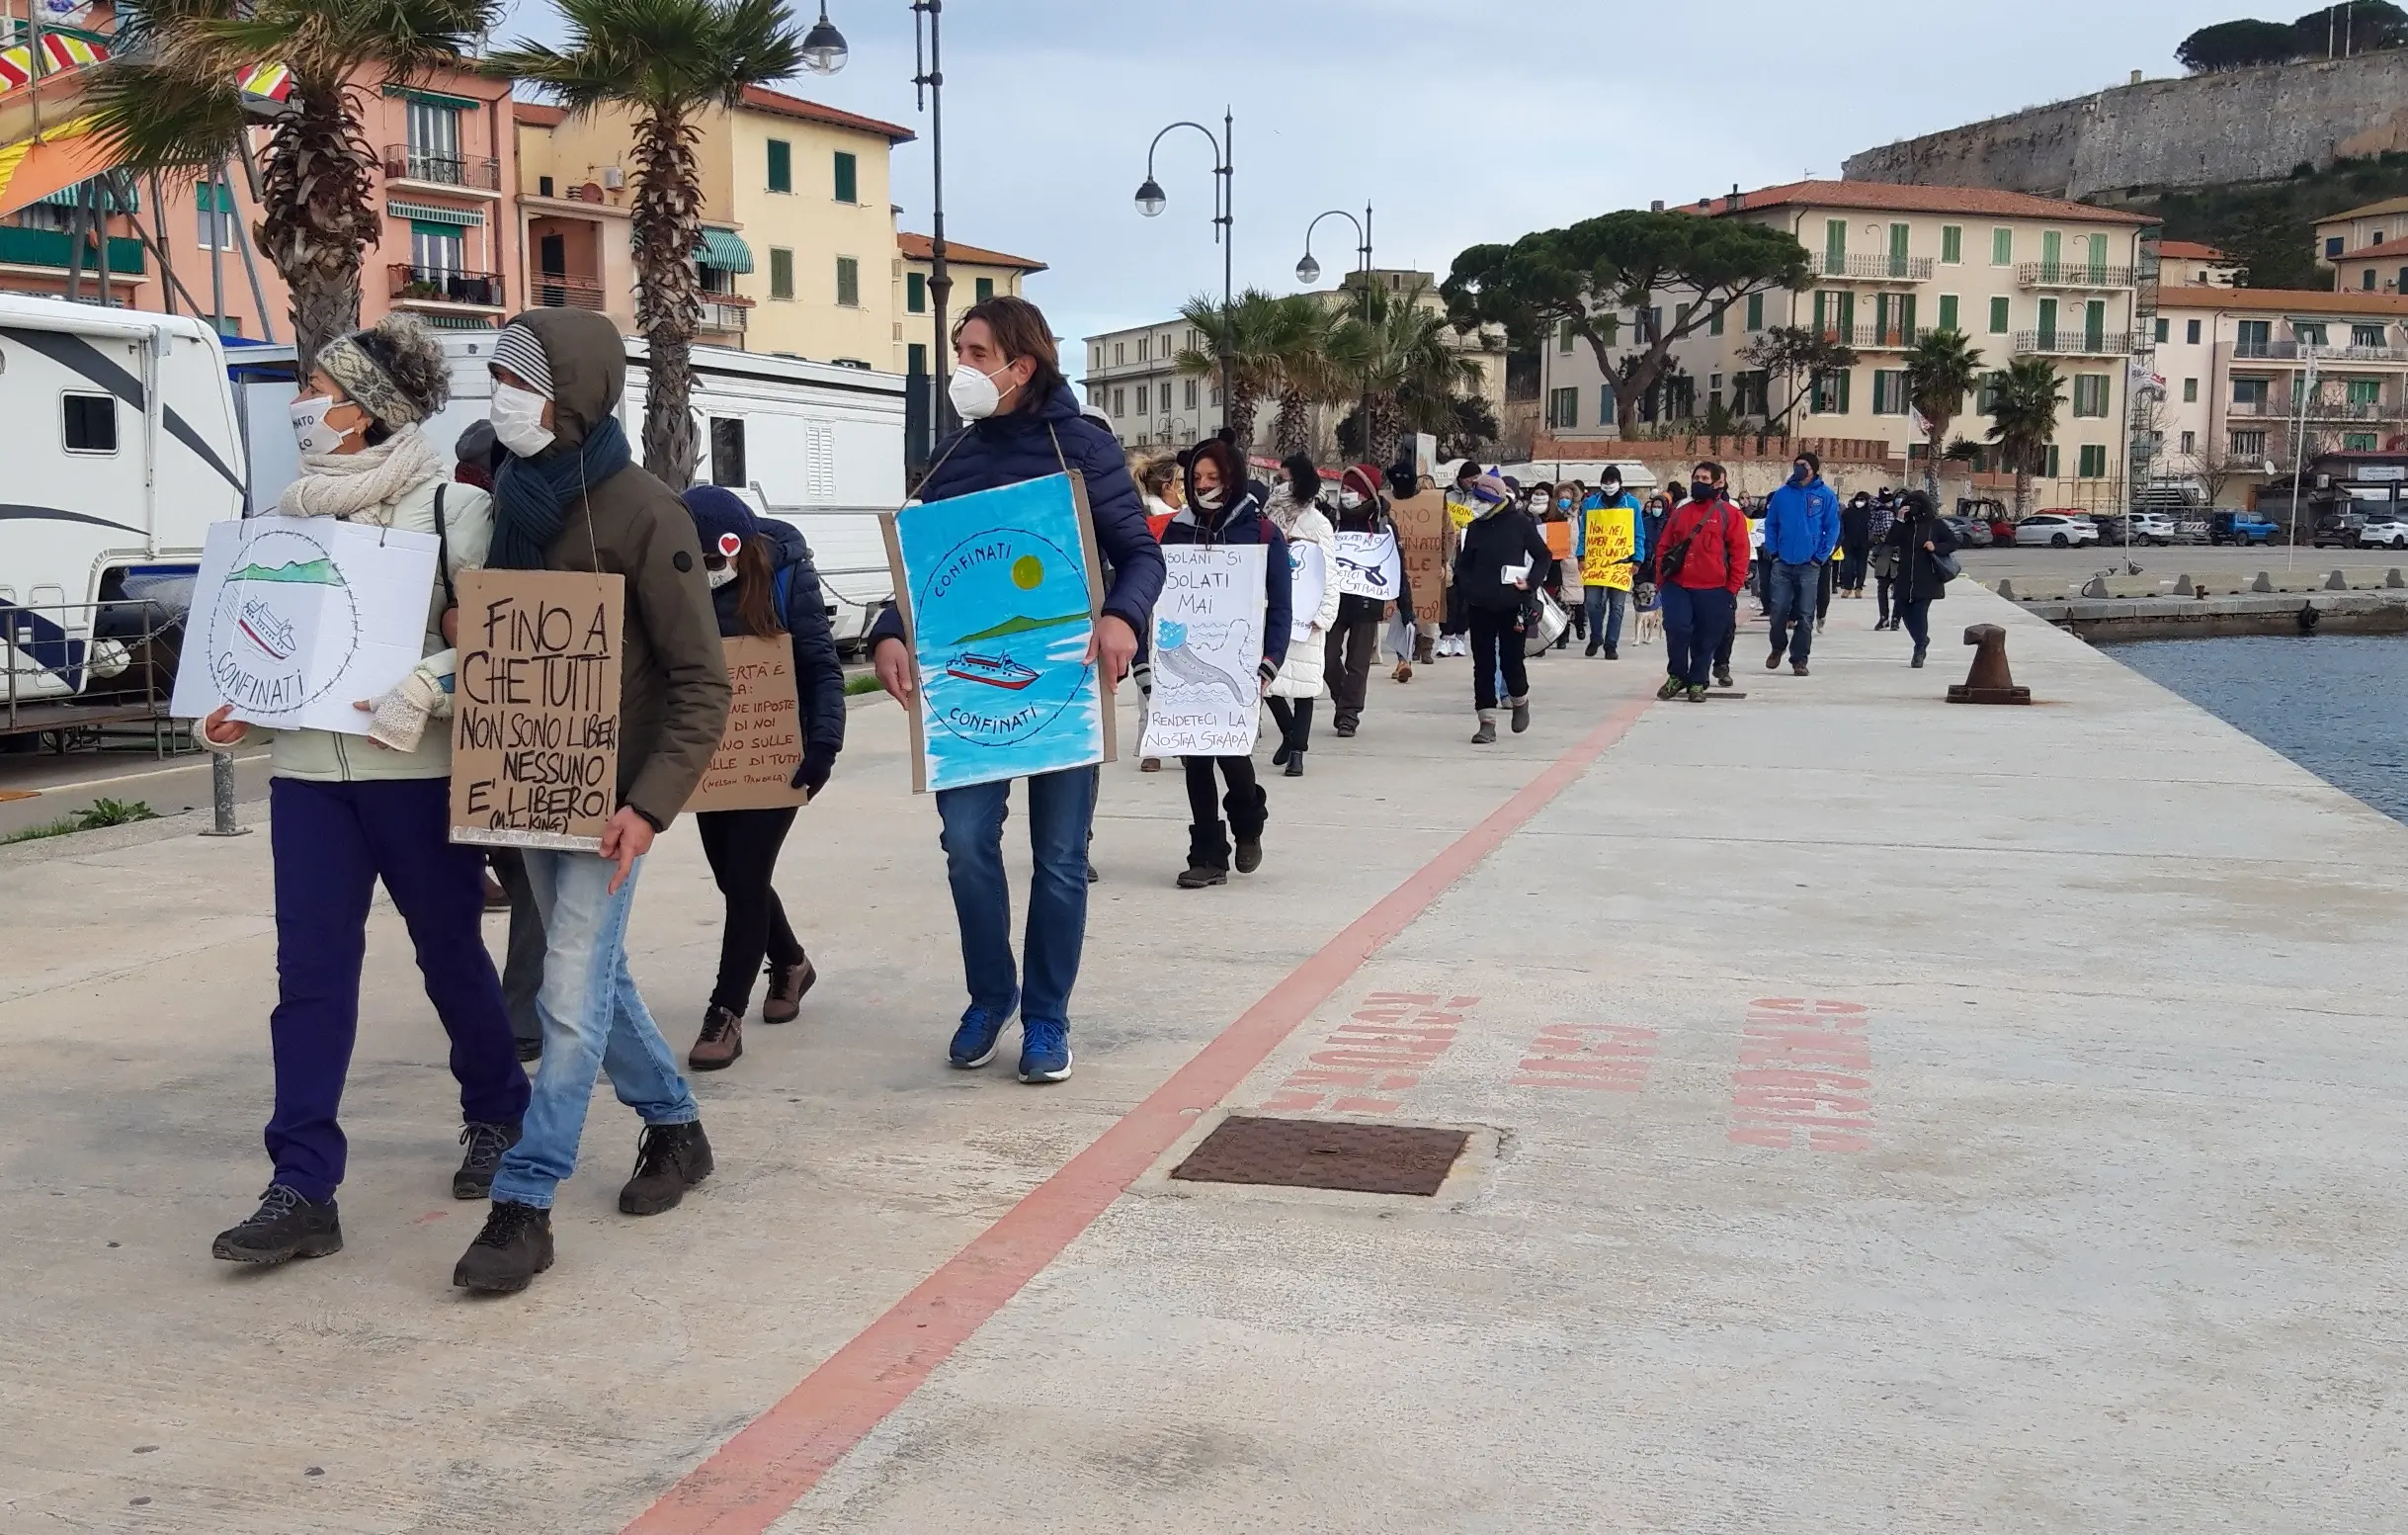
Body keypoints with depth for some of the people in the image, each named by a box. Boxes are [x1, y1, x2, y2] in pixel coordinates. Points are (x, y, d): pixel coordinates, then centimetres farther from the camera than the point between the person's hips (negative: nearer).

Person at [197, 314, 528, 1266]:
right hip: (307, 767, 5)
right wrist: (231, 710, 1)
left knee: (449, 953, 10)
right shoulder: (296, 511, 10)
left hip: (416, 768, -4)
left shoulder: (451, 507, -6)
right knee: (309, 973, -2)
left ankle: (497, 1114, 34)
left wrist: (421, 689, -25)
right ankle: (302, 1190, -1)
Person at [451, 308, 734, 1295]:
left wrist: (650, 805, -24)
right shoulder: (508, 499, 4)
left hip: (608, 790, -7)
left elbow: (700, 681, -15)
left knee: (572, 998, -7)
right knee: (593, 978, 16)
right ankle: (674, 1127, 34)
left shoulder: (644, 515, -15)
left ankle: (524, 1204, -2)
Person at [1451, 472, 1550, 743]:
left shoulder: (1520, 523, -4)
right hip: (1480, 606, 4)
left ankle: (1520, 702, 32)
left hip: (1511, 605, -4)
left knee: (1511, 660, 1)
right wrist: (1466, 586, -1)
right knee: (1483, 664, 2)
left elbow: (1543, 556, 3)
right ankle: (1487, 722, 7)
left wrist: (1530, 582, -10)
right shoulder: (1475, 527, 7)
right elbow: (1464, 563, 16)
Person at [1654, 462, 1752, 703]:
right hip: (1677, 586, 2)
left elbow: (1739, 553, -2)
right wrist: (1660, 581, 9)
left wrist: (1733, 589, -7)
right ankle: (1676, 676, 6)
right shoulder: (1681, 513, 14)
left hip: (1713, 591, -2)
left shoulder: (1730, 514, 2)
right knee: (1677, 628, -13)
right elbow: (1665, 548, 16)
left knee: (1706, 638, 4)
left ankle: (1697, 683, 19)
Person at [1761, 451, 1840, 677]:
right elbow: (1770, 525, 7)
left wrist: (1821, 557, -6)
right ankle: (1778, 648, 25)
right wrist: (1773, 552, -2)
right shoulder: (1782, 494, 2)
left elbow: (1832, 528, -1)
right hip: (1782, 563, 1)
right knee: (1778, 611, 3)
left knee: (1805, 615, 3)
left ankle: (1799, 659, 10)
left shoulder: (1825, 495, -3)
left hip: (1809, 565, -1)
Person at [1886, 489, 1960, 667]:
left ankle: (1919, 652, -1)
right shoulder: (1905, 525, 8)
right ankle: (1922, 640, 34)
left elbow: (1953, 543, 2)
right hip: (1906, 578, 5)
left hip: (1927, 579, -5)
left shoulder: (1935, 524, -2)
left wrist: (1936, 548, -15)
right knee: (1905, 611, 9)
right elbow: (1892, 542, -6)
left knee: (1919, 613, -10)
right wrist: (1899, 520, -13)